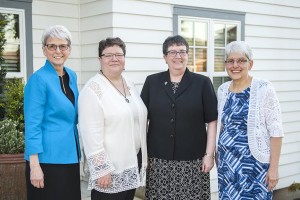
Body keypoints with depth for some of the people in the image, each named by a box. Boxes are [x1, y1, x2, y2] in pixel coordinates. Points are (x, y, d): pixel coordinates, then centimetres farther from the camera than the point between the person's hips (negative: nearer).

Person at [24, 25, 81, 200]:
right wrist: (34, 165, -19)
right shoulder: (39, 79, -12)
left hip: (70, 156, 7)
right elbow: (32, 125, -15)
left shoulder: (72, 76, 9)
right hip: (48, 158, -7)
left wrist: (77, 152, 13)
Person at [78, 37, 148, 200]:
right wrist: (101, 169, -20)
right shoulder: (93, 89, -12)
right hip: (110, 166, -7)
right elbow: (91, 135, -18)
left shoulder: (130, 86, 10)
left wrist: (143, 158, 15)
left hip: (133, 162, 7)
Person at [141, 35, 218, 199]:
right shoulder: (152, 82, 5)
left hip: (193, 161, -1)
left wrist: (209, 154, -4)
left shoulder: (202, 83, 1)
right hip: (158, 160, 2)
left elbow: (212, 121, 1)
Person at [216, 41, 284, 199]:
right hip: (226, 161, 5)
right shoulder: (222, 90, 5)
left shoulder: (263, 88, -11)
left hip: (253, 162, -5)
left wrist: (274, 167, -13)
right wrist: (218, 153, 12)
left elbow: (276, 131, -12)